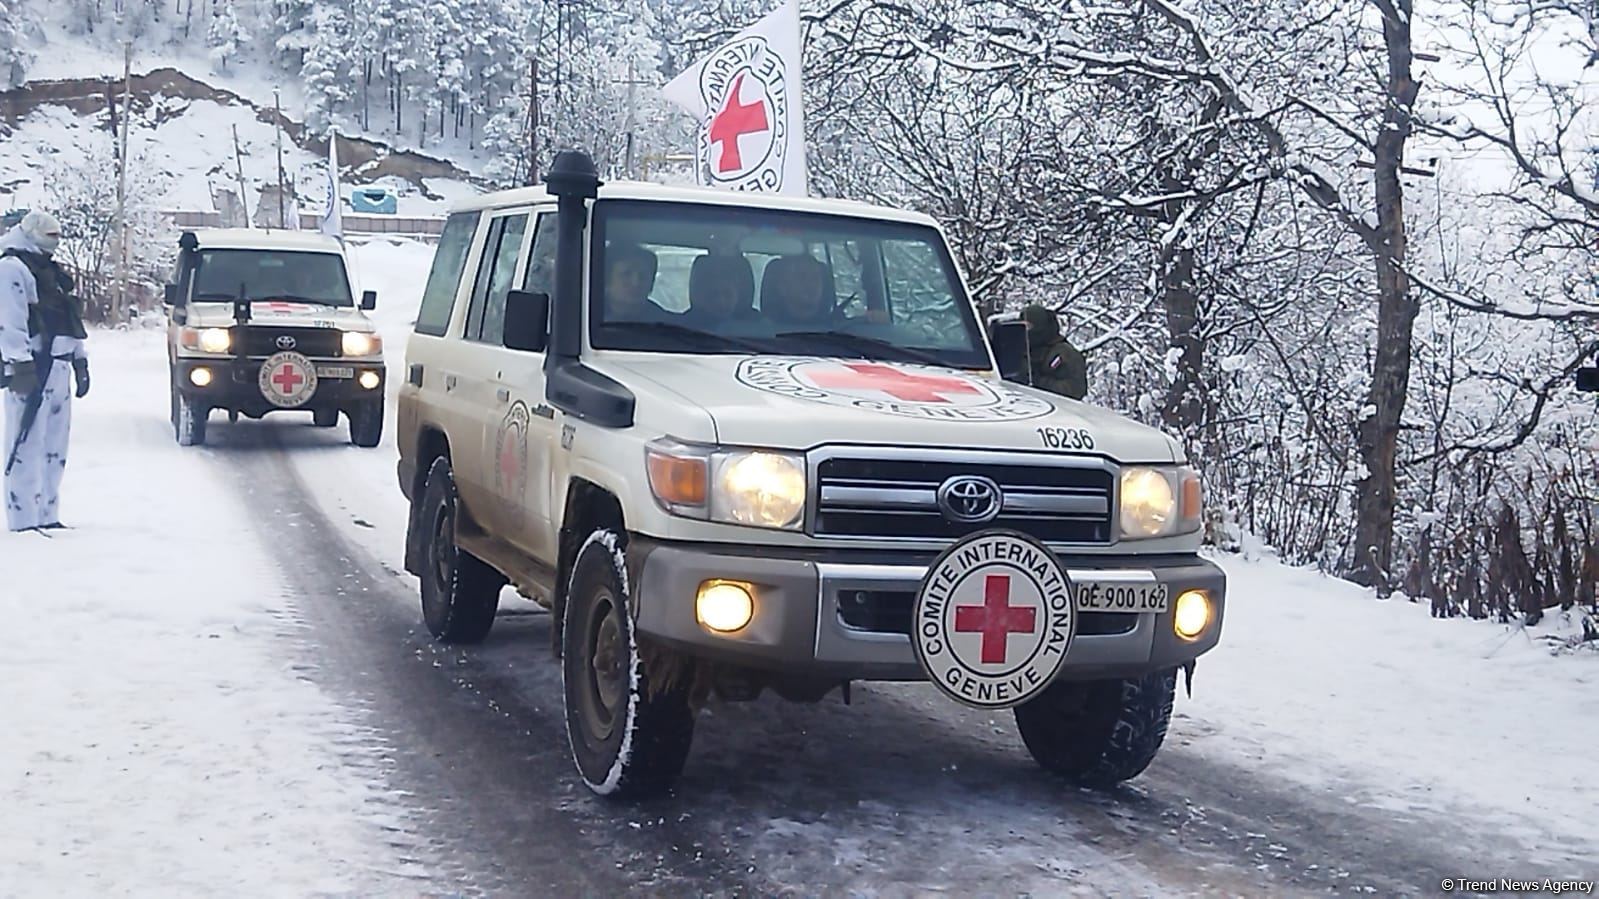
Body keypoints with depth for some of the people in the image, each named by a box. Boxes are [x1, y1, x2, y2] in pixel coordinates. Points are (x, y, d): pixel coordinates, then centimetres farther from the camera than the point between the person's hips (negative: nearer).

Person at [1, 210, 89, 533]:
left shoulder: (50, 271, 25)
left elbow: (71, 319, 27)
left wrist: (80, 362, 23)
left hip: (58, 368, 9)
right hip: (31, 369, -9)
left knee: (54, 446, 11)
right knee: (28, 446, -10)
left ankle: (46, 515, 17)